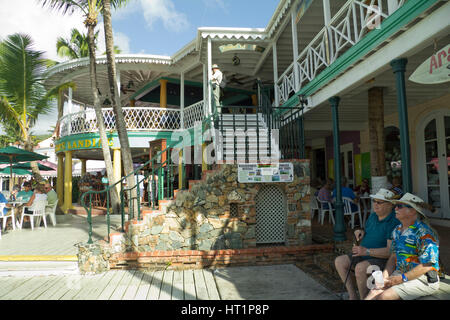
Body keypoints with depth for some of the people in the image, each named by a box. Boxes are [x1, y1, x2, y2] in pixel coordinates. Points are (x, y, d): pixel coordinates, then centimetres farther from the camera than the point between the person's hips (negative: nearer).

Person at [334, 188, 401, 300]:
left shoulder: (394, 222, -19)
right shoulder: (373, 216, 9)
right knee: (339, 261, -5)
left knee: (360, 268, -34)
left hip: (383, 259, -9)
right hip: (365, 256, 9)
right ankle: (352, 296, -1)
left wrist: (367, 251, -30)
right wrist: (361, 232, 2)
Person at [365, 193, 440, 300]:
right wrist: (385, 276, -3)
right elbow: (393, 256, 15)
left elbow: (427, 265, -19)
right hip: (400, 273, 7)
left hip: (423, 279, -7)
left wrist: (401, 279, -20)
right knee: (374, 292, -18)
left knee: (384, 296, -26)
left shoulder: (425, 233, -15)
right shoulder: (397, 230, 12)